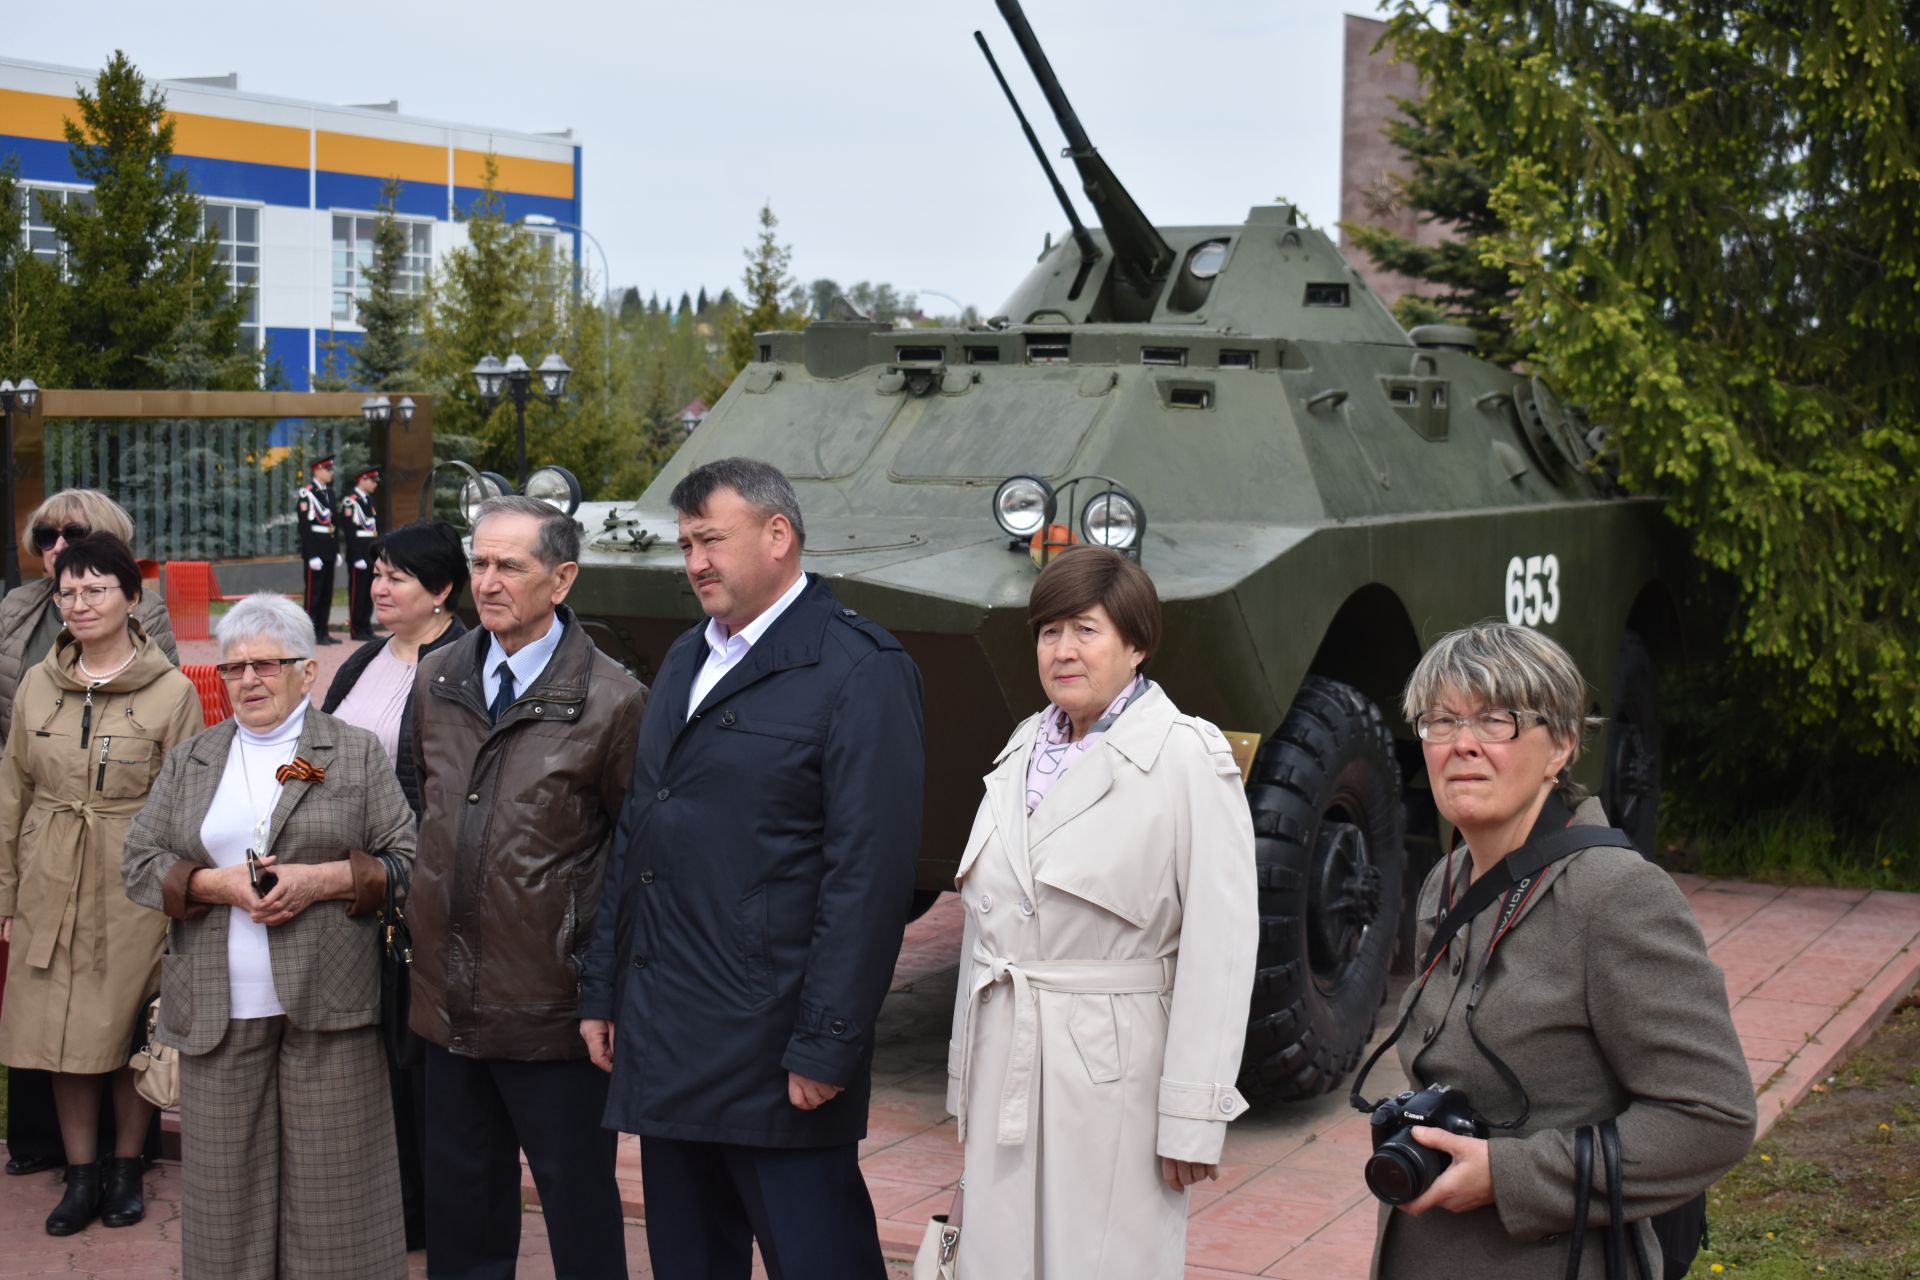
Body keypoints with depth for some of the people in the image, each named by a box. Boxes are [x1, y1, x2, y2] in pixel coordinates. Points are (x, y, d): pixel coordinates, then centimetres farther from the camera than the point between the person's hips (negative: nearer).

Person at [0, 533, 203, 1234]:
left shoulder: (172, 692, -5)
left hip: (134, 888, -3)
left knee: (130, 1031, 4)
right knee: (61, 1033, 6)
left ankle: (126, 1166, 22)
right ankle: (82, 1173, 19)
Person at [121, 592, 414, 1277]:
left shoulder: (357, 753, 6)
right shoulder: (187, 763, 15)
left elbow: (406, 861, 2)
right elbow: (140, 863, 10)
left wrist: (326, 879, -13)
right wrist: (214, 884, -7)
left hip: (329, 1002, -2)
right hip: (220, 1008, 3)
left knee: (332, 1178, -1)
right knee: (229, 1179, 5)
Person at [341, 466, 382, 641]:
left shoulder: (369, 499, 17)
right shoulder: (350, 500, -11)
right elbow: (350, 531, -17)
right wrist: (357, 557, -20)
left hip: (372, 553, 9)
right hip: (358, 554, -9)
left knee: (369, 593, 10)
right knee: (357, 592, -4)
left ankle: (366, 629, 16)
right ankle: (356, 631, 0)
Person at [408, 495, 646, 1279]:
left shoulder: (611, 699, -11)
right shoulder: (437, 680, 6)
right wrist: (420, 914, 15)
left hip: (553, 1009, -5)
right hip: (449, 1002, 6)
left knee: (580, 1212, 7)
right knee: (460, 1209, 17)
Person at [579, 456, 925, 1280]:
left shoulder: (859, 670, -11)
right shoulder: (685, 662, 17)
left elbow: (870, 873, -16)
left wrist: (826, 1047, -19)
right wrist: (603, 988, 17)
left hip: (773, 1055, -8)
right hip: (668, 1052, 8)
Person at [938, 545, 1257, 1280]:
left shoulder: (1187, 759, -11)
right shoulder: (1023, 751, 10)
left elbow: (1218, 948, -14)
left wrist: (1192, 1121, -15)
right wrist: (966, 1080, 15)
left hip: (1113, 1074, -6)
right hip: (1005, 1071, 6)